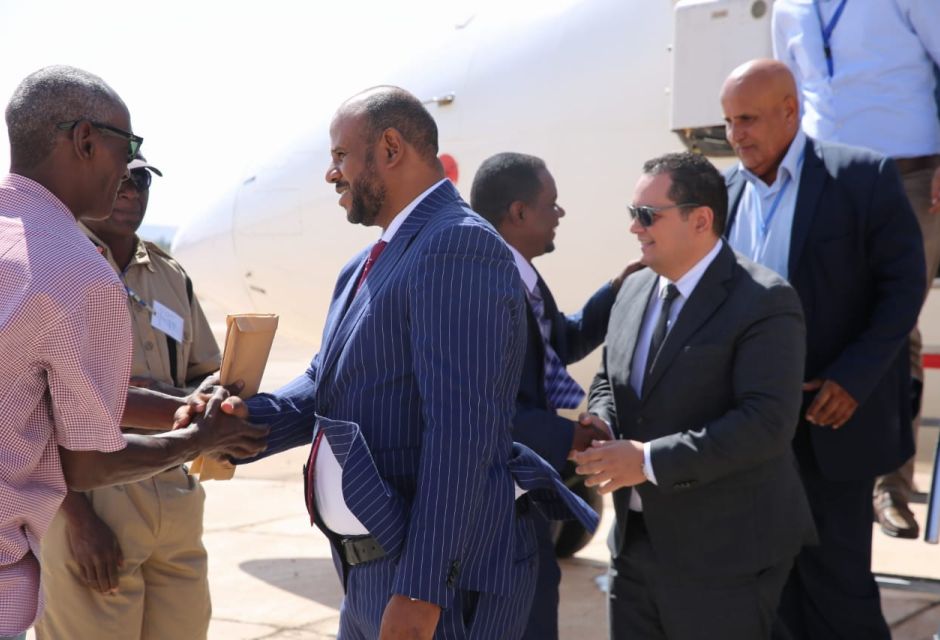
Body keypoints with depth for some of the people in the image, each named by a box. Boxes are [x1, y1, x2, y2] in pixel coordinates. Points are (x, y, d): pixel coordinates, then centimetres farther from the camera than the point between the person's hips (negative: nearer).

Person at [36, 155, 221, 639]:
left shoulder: (172, 277, 15)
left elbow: (213, 378, 19)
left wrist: (176, 399, -6)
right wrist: (78, 517, -16)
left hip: (177, 502, 6)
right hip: (84, 500, -5)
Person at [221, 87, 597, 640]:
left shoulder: (459, 249, -17)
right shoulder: (373, 264, 16)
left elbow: (459, 434, -23)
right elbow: (328, 384, 15)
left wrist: (421, 591, -26)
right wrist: (252, 417, -5)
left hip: (439, 579, -9)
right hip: (370, 574, 9)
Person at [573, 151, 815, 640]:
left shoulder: (763, 302, -15)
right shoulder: (634, 290, 10)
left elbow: (767, 423, -24)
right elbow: (607, 383, 20)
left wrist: (650, 460, -25)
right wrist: (601, 429, -4)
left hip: (724, 554, -7)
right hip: (635, 541, 7)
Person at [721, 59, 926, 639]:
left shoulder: (862, 177, -8)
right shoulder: (727, 192, 7)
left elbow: (905, 282, -9)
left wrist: (854, 378, -16)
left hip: (831, 414, -5)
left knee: (835, 569, 0)